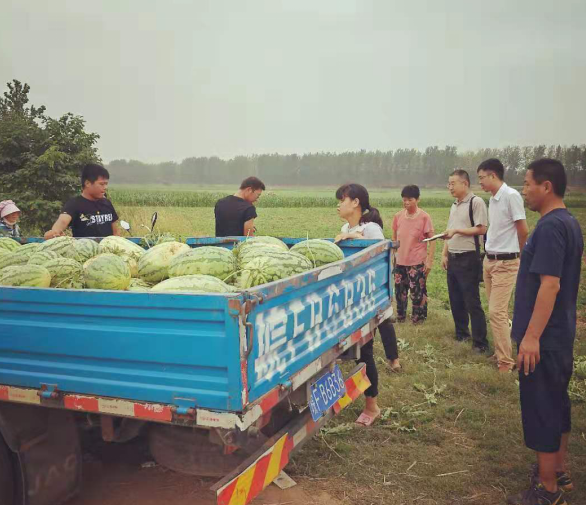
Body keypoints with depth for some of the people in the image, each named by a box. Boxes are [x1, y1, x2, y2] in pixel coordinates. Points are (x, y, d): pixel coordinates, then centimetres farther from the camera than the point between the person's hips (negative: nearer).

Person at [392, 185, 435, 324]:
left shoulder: (424, 217, -9)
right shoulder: (398, 216, 2)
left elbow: (431, 240, -7)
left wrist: (429, 261, -11)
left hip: (417, 262, -4)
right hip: (400, 261, 4)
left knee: (418, 291, 1)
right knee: (400, 291, 13)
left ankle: (418, 317, 16)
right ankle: (400, 316, 28)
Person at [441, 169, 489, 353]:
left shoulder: (476, 202, -10)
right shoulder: (454, 206, 15)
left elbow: (481, 229, -16)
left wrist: (457, 230, -19)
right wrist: (444, 254, 12)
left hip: (468, 259, -8)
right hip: (453, 259, 8)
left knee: (472, 302, -4)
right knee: (455, 300, 15)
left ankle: (480, 342, 4)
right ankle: (461, 333, 29)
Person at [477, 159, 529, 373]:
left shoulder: (511, 196, -16)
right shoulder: (492, 198, 9)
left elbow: (523, 231, -12)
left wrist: (515, 254, 3)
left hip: (505, 263, -8)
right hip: (489, 261, 8)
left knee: (497, 312, -9)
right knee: (496, 311, 13)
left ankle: (506, 361, 1)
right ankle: (500, 352, 23)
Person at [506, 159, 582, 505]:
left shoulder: (550, 226, -20)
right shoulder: (570, 222, 11)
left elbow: (550, 284, -26)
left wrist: (532, 336, -25)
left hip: (544, 337, -10)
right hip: (561, 334, 10)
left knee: (540, 409, 1)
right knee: (557, 403, 19)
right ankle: (559, 472, 34)